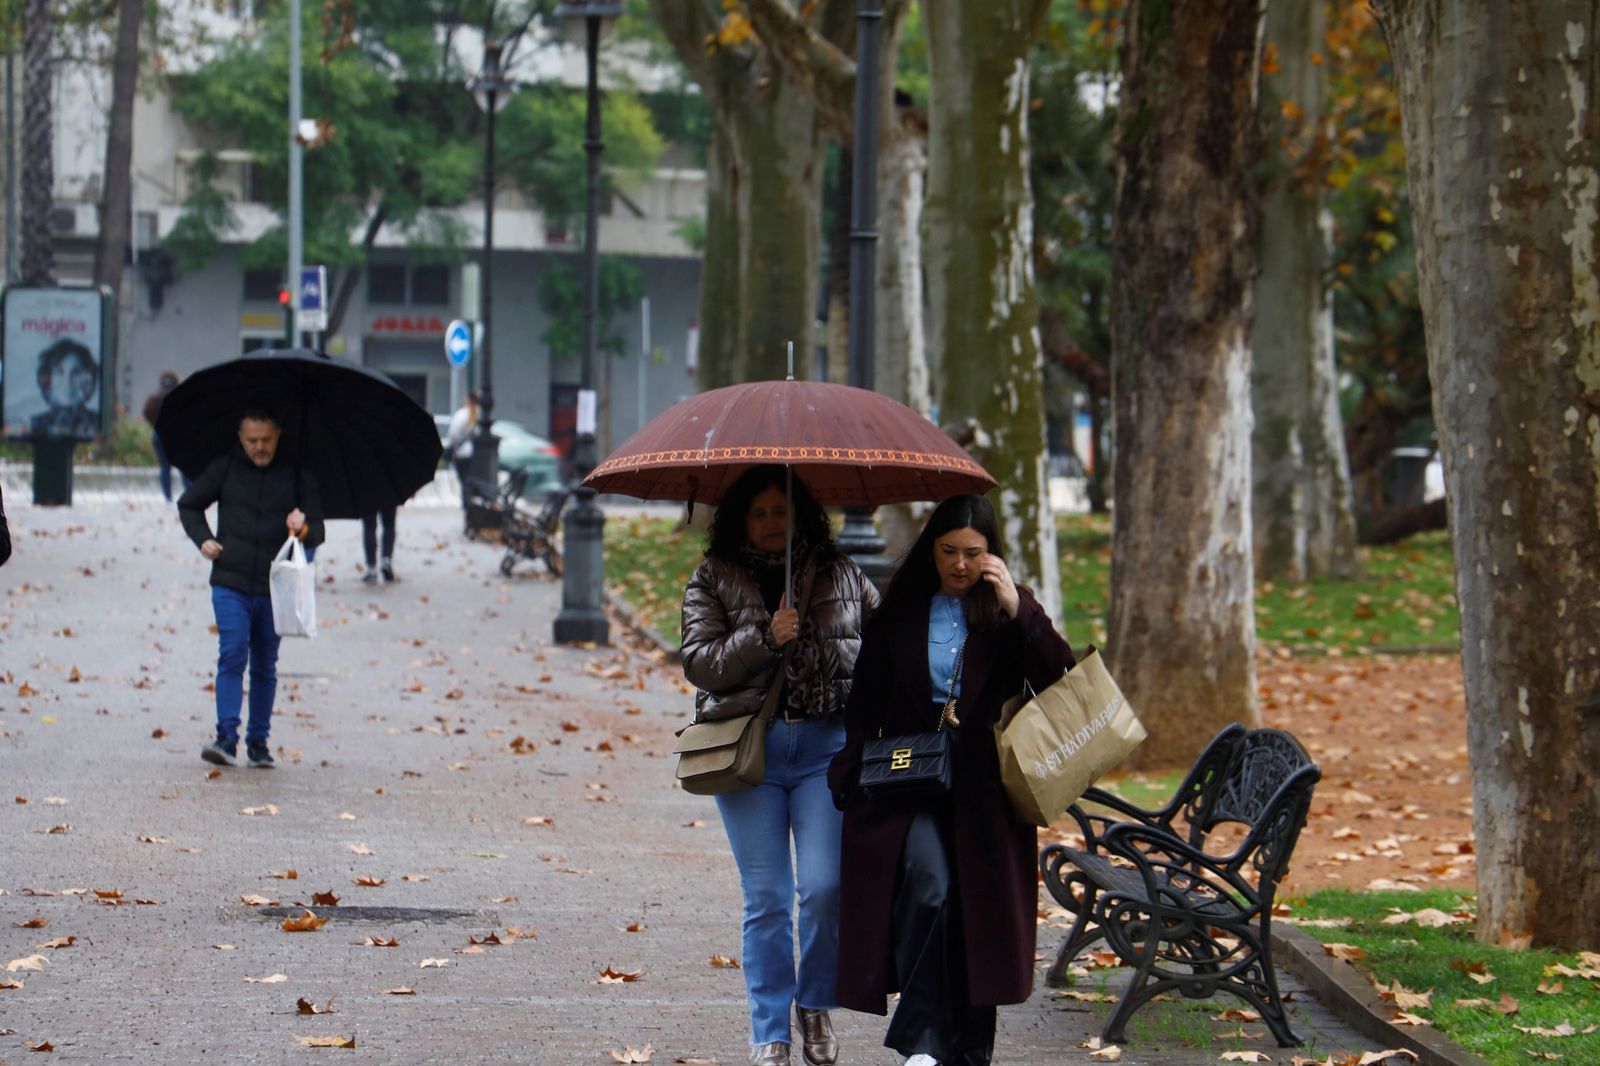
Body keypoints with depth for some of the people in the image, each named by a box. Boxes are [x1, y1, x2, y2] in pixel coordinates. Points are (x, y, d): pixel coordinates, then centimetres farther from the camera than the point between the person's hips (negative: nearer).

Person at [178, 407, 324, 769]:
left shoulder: (298, 475, 3)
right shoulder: (225, 468, 4)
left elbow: (317, 533, 4)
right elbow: (189, 505, 19)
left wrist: (303, 529, -19)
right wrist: (203, 539, 3)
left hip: (274, 589, 1)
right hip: (230, 585, -1)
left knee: (265, 668, 8)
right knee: (232, 656, -14)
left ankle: (258, 741, 16)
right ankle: (227, 737, -18)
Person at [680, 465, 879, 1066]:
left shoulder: (841, 576, 11)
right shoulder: (712, 583, 7)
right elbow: (700, 664, -3)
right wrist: (766, 638, -15)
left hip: (827, 745, 0)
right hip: (748, 747, 0)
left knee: (825, 887, -9)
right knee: (766, 898, 0)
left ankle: (817, 1006, 15)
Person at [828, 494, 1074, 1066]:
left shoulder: (1010, 609, 7)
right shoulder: (901, 612, 8)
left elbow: (1059, 679, -7)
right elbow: (865, 703, 12)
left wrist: (1016, 610, -13)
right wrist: (852, 773, 3)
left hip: (985, 787, 1)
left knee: (980, 912, 2)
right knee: (927, 885, -23)